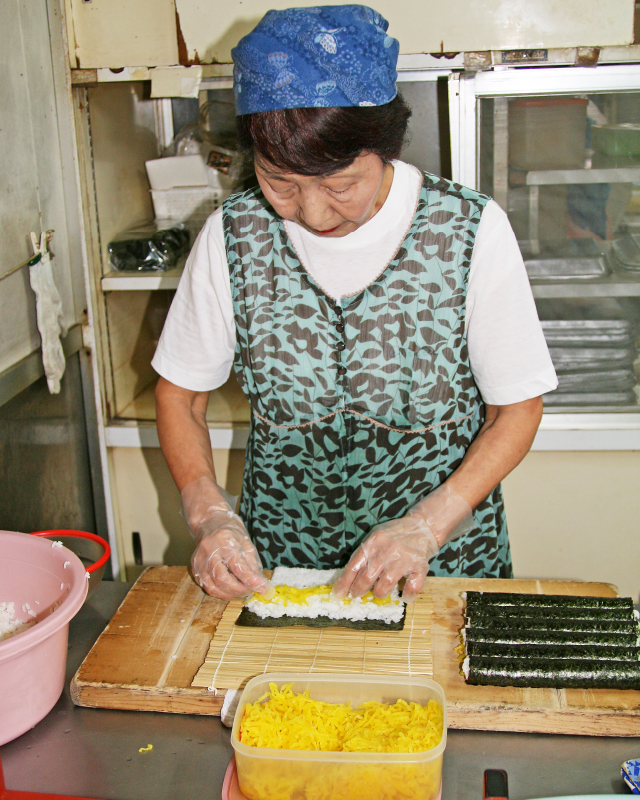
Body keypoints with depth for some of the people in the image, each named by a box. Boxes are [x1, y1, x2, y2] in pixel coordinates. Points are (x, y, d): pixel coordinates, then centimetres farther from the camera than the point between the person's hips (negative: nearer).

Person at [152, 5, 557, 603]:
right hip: (278, 564, 1)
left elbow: (518, 407, -7)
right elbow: (179, 393, 1)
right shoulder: (232, 236, -10)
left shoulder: (472, 230, -15)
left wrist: (426, 524, -19)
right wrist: (208, 513, -15)